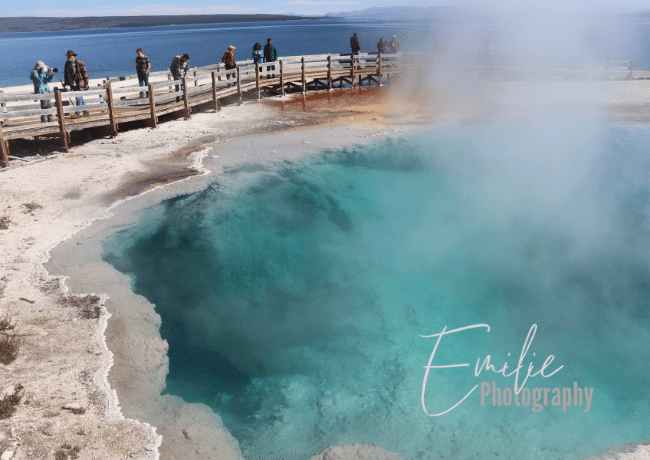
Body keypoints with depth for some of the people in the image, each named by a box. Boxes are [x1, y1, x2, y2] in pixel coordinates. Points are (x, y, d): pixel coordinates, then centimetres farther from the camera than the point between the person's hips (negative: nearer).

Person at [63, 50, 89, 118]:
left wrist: (86, 83, -12)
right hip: (72, 84, 7)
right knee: (80, 98, 12)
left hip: (78, 84, -7)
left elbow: (85, 73, -8)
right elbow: (66, 74, 23)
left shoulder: (78, 63, -8)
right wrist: (66, 82, 14)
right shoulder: (67, 63, 13)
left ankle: (77, 113, -3)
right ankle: (85, 111, 19)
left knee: (79, 98, -7)